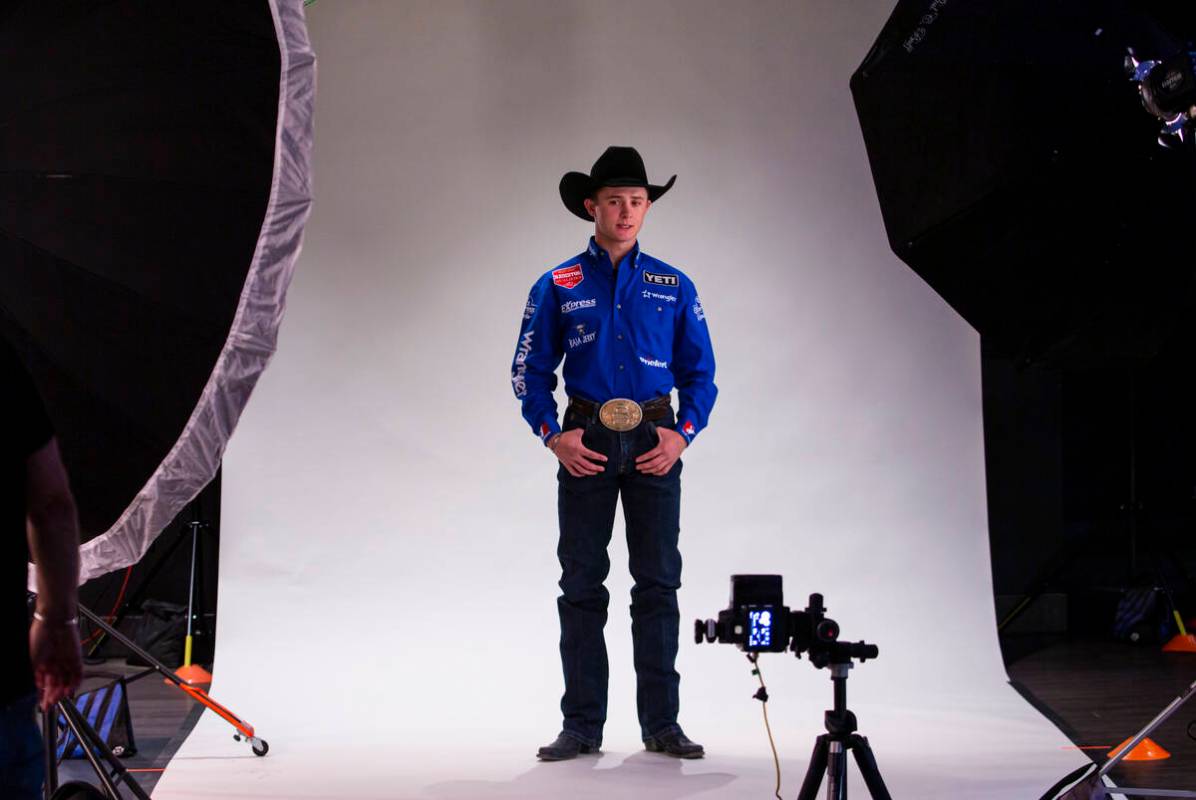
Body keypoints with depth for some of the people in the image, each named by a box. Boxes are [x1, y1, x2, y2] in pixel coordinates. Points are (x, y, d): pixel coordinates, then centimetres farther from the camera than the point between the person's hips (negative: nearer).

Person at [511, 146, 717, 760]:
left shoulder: (673, 287, 8)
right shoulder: (558, 287, 6)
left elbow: (699, 373, 10)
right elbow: (530, 371, 7)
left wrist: (681, 434, -6)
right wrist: (554, 435, -6)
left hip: (654, 445, 1)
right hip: (586, 445, 0)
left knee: (658, 584, 1)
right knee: (581, 586, 1)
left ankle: (661, 722, 8)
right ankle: (581, 725, 6)